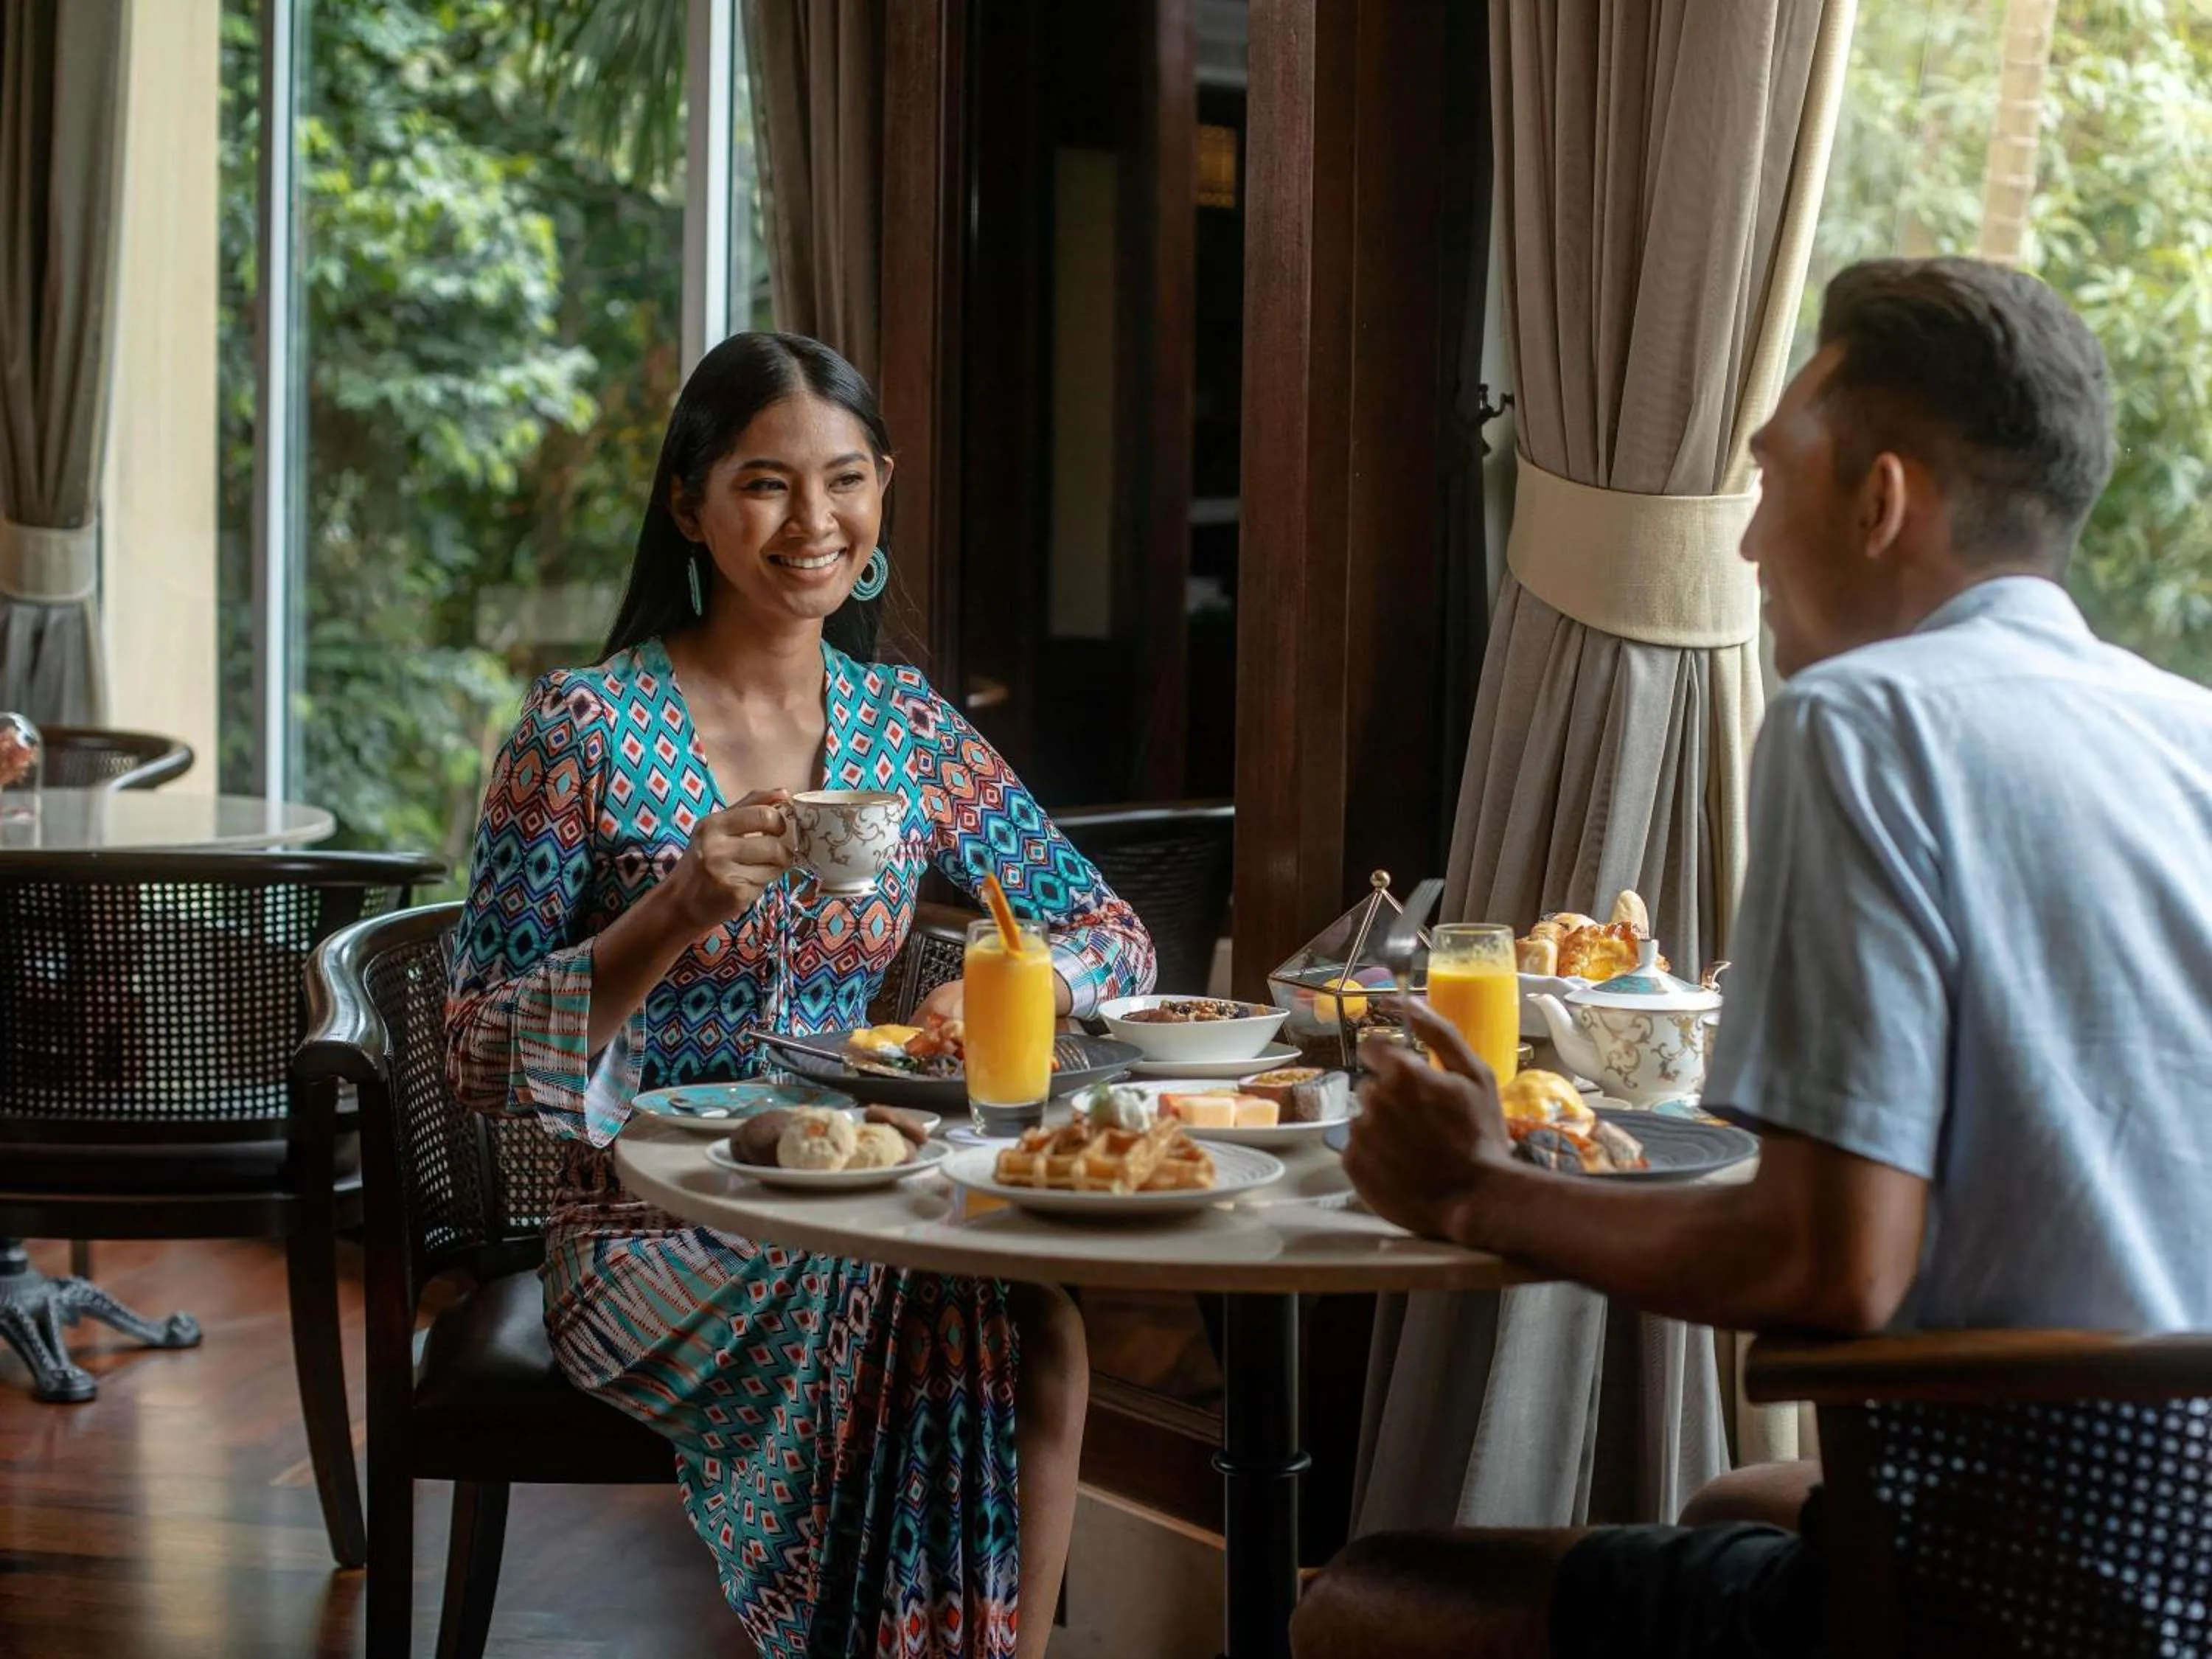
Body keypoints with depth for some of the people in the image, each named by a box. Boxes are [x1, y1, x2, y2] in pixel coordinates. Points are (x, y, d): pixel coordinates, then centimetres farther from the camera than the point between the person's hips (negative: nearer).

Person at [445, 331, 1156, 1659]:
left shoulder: (905, 726, 8)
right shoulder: (585, 729, -6)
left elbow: (1112, 936, 12)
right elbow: (483, 1058, -7)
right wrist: (673, 916, -22)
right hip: (653, 1235, -3)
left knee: (1042, 1320, -26)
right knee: (915, 1312, -29)